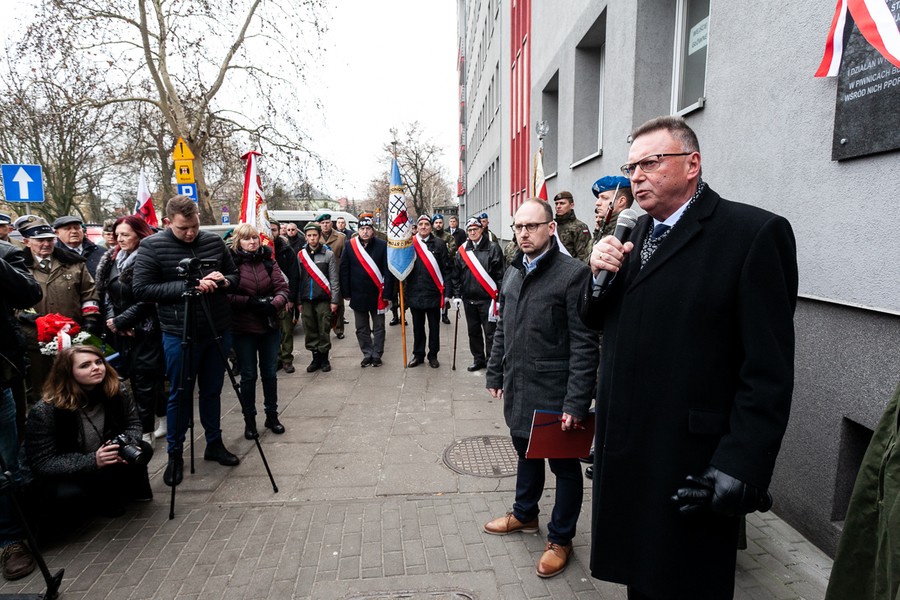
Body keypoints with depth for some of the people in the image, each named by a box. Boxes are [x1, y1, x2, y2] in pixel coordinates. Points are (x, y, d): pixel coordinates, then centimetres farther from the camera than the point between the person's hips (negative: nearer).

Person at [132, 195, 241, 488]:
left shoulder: (214, 241, 2)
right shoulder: (152, 246, -9)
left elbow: (235, 275, 11)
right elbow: (142, 289, -13)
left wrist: (223, 281, -13)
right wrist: (188, 286, -20)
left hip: (218, 331, 3)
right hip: (179, 334, -3)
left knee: (212, 391, 15)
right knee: (180, 395, 8)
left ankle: (214, 444, 31)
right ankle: (175, 454, 24)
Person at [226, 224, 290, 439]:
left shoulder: (268, 260, 3)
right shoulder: (231, 262, -8)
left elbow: (282, 288, -1)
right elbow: (226, 295, -13)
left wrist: (274, 304, -19)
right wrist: (250, 302, -21)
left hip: (270, 326, 3)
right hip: (243, 328, -3)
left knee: (269, 373, 14)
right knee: (248, 375, 8)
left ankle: (272, 415, 29)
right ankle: (249, 419, 23)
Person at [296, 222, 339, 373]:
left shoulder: (328, 254, 1)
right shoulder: (300, 255, 8)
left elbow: (334, 279, -1)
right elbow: (298, 279, 9)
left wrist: (334, 300, -5)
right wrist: (298, 301, 6)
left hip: (323, 299, -3)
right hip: (306, 300, 3)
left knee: (324, 331, 1)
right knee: (310, 331, 7)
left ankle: (324, 359, 14)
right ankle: (315, 358, 19)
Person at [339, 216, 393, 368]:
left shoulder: (382, 246, -6)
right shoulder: (350, 246, 0)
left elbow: (388, 271, -8)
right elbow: (344, 270, 2)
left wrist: (387, 293, -12)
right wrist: (346, 293, -1)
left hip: (377, 295, -2)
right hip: (358, 295, 2)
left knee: (378, 327, 9)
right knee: (361, 328, 11)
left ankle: (377, 355, 21)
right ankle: (367, 354, 24)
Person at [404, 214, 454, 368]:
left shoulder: (439, 243, -2)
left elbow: (447, 268, -2)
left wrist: (447, 291, -7)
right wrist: (404, 290, -6)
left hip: (433, 293, -1)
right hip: (414, 293, 1)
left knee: (434, 326, 9)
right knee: (417, 326, 13)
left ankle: (433, 356, 22)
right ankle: (418, 355, 26)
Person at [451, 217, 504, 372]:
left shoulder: (493, 249, -4)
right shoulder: (462, 251, 9)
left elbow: (500, 275, -7)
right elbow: (457, 275, 13)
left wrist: (499, 298, -11)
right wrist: (457, 295, 6)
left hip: (487, 299, -5)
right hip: (469, 299, 5)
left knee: (490, 333, 1)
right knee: (473, 331, 13)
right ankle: (478, 359, 26)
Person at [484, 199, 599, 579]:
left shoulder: (572, 273, -14)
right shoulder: (512, 273, 10)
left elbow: (584, 344, -17)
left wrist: (576, 401, -19)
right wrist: (495, 375, 15)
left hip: (554, 394, -7)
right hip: (517, 390, 7)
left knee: (564, 465, 11)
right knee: (526, 453, 24)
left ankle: (560, 539, 29)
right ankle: (525, 514, 45)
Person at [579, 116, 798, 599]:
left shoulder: (754, 233, -12)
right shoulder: (633, 234, 9)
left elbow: (769, 370, -15)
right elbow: (594, 320, 12)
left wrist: (741, 467, -18)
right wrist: (600, 274, -8)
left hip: (691, 462, -6)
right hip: (623, 450, 6)